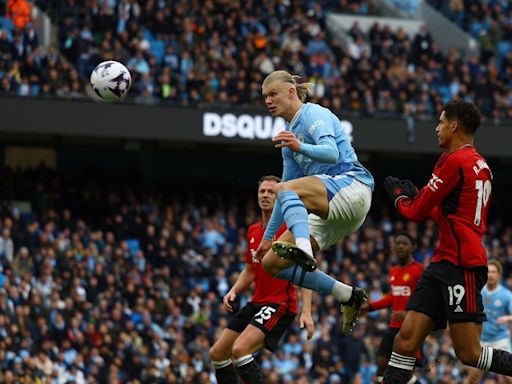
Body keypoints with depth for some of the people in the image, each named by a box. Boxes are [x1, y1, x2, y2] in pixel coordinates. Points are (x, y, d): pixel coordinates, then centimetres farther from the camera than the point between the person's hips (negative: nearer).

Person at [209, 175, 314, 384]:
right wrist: (234, 291, 5)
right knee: (217, 353, 7)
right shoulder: (253, 231, 13)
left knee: (240, 349, -26)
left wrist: (306, 312, -22)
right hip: (256, 303, 9)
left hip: (280, 304, -8)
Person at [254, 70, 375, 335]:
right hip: (330, 213, 9)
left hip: (351, 186, -9)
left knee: (285, 189, -34)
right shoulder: (289, 133, 22)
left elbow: (331, 152, -23)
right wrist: (268, 236, 28)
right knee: (272, 263, 1)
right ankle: (348, 296, 4)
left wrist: (300, 148, -40)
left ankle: (303, 250, -57)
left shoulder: (314, 114, -3)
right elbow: (289, 193, 28)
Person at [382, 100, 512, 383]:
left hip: (461, 266, -10)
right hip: (443, 263, 10)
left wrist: (398, 195, 16)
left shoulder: (454, 160, -10)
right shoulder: (481, 165, 19)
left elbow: (416, 212, -4)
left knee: (469, 354, -10)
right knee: (406, 339, 1)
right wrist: (415, 196, 27)